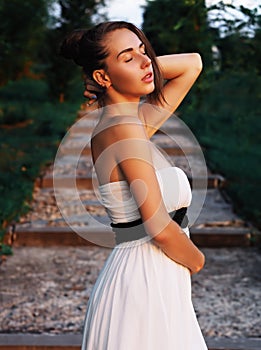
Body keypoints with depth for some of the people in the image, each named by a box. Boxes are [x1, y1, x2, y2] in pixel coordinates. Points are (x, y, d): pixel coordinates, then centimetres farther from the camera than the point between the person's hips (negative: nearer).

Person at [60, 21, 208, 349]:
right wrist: (197, 260, -3)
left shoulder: (135, 121, 8)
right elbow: (160, 228, -22)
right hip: (146, 282, -9)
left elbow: (192, 63, 19)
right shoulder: (125, 128, -18)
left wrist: (138, 63, 7)